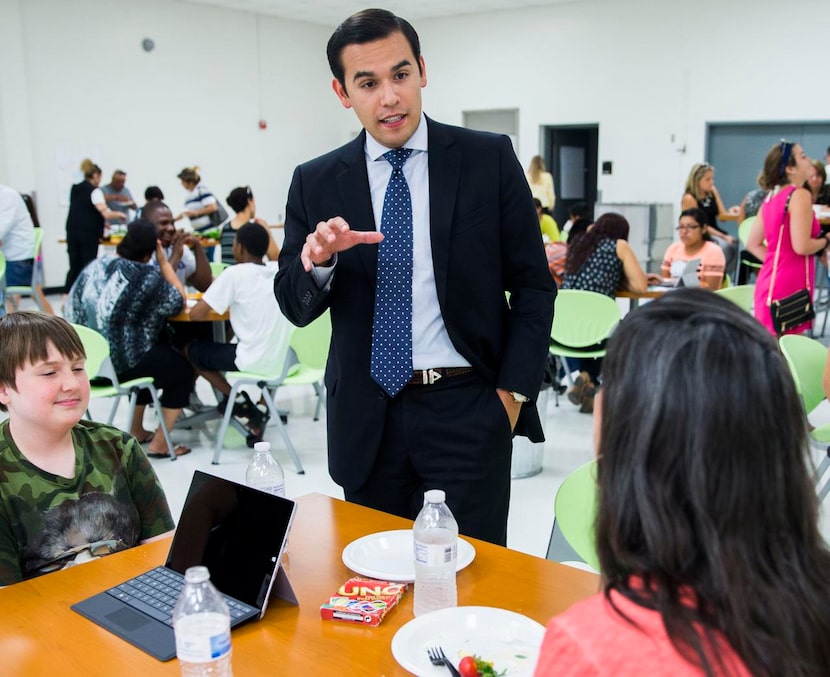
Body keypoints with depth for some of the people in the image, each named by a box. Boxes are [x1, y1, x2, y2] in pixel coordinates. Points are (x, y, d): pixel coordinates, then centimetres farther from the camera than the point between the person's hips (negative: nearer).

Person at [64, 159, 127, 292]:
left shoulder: (75, 189, 15)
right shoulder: (94, 191, -9)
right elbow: (106, 213, -17)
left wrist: (100, 223, 28)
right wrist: (119, 215, 2)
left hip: (72, 232, 7)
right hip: (88, 234, -6)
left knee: (74, 267, 7)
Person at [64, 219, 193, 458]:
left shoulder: (94, 267, 3)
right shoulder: (146, 276, -13)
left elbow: (72, 311, 13)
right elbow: (178, 301, -1)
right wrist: (164, 261, 2)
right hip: (119, 364, -7)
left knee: (151, 354, 33)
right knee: (182, 370, 16)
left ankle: (137, 431, 37)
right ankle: (159, 443, 12)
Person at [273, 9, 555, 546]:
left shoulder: (490, 159, -1)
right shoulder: (316, 183, 4)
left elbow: (534, 285, 2)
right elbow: (295, 308, 5)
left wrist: (513, 393, -4)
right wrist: (318, 260, -16)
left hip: (467, 409, -2)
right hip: (365, 419, 2)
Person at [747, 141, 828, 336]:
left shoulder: (771, 198, 12)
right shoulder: (799, 195, -12)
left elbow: (752, 243, 16)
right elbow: (801, 246, -20)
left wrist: (777, 262, 14)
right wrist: (825, 240, -2)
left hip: (770, 282, 9)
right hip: (788, 286, -9)